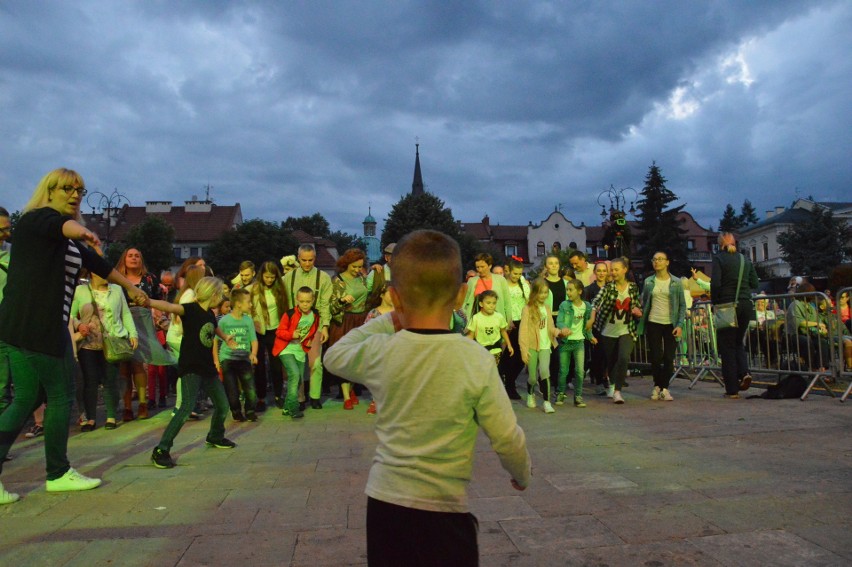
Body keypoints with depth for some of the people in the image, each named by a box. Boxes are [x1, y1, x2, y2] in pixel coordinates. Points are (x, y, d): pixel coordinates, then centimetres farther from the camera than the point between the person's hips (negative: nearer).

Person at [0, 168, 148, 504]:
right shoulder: (36, 218, -7)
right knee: (61, 396, 1)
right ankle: (58, 474, 15)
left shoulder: (69, 240, 19)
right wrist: (82, 231, -54)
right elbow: (61, 224, -32)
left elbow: (98, 264, 28)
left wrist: (132, 288, 34)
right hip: (33, 325, -9)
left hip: (49, 327, 9)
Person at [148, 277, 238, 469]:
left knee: (223, 405, 15)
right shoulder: (190, 309, -15)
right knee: (187, 406, -20)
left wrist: (226, 338, 45)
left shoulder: (210, 314, 9)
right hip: (190, 367, -8)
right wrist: (149, 301, -53)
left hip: (208, 367, 8)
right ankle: (161, 451, -10)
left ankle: (215, 437, 41)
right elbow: (170, 307, -36)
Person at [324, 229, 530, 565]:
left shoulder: (379, 351, -9)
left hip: (383, 501, 3)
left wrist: (386, 322, 10)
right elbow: (507, 439, -9)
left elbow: (334, 356, 13)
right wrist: (522, 475, 11)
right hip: (442, 509, -3)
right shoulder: (476, 360, -16)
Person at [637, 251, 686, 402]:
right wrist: (639, 325, 0)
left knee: (669, 358, -1)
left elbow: (682, 305, 3)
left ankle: (664, 388, 11)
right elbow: (643, 303, 9)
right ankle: (657, 386, 18)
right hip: (653, 323, 1)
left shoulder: (676, 282, 2)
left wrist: (680, 325, -7)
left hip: (670, 324, -1)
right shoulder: (648, 282, 6)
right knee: (656, 357, 1)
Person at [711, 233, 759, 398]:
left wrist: (714, 302, -2)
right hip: (745, 305, 5)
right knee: (738, 341, 21)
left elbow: (715, 283, -13)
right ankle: (743, 372, -2)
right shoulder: (745, 259, 10)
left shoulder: (719, 258, -5)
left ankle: (732, 389, 4)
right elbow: (754, 284, 11)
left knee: (727, 346, 3)